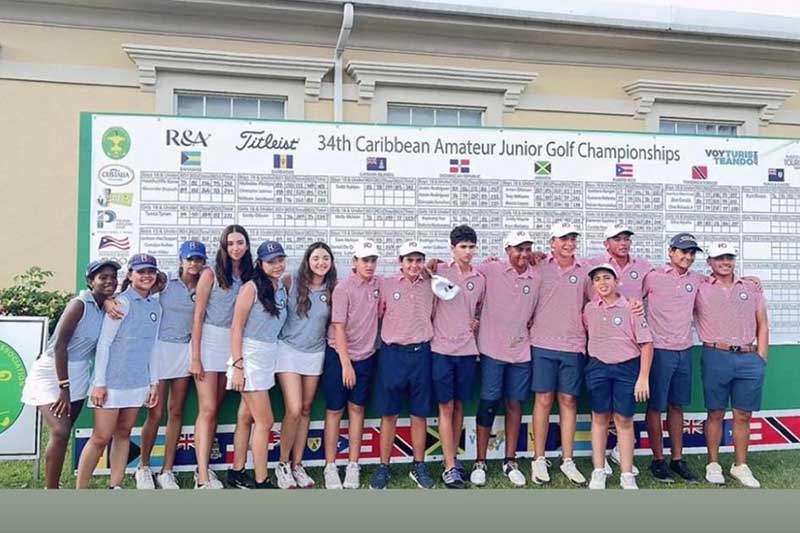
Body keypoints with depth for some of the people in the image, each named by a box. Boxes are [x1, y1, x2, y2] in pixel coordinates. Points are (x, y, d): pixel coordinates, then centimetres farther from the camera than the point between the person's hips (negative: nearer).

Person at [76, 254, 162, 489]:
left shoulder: (155, 306, 9)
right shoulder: (122, 302, -9)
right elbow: (103, 343, -10)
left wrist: (154, 381, 12)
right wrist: (99, 383, -12)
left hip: (138, 382, 6)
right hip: (113, 381, -6)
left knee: (123, 434, 12)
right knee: (101, 438, -3)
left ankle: (115, 487, 20)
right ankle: (80, 492, 9)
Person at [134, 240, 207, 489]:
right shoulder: (165, 281, -4)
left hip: (185, 350, 3)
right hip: (160, 347, -3)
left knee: (176, 412, 7)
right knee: (155, 413, 0)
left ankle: (167, 472, 18)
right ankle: (143, 467, 21)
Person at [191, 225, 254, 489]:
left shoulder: (249, 276, 7)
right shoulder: (211, 274, -4)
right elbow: (198, 316, -5)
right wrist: (195, 357, -9)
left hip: (233, 344, 4)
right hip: (209, 341, -4)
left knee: (214, 409, 10)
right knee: (207, 410, -6)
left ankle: (203, 467, 18)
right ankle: (203, 478, -4)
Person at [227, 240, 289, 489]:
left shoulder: (282, 289, 9)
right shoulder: (251, 288, -11)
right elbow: (236, 328, -13)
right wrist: (237, 366, -17)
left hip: (269, 359, 7)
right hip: (250, 359, -6)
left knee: (247, 417, 15)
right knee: (265, 421, -4)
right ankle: (261, 481, 6)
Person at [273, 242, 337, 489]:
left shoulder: (333, 289, -1)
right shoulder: (291, 282, -9)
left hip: (315, 353, 3)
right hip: (289, 350, -3)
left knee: (306, 410, 10)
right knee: (294, 410, -9)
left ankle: (297, 465, 23)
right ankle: (283, 464, 11)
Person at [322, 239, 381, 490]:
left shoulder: (377, 284, 1)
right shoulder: (343, 288, -12)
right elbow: (338, 328, -13)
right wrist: (346, 364, -15)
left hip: (366, 356, 4)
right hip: (339, 355, -4)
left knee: (357, 409, 9)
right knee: (334, 410, 3)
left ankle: (353, 466, 18)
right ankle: (330, 467, 13)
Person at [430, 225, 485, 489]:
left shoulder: (480, 279, 7)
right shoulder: (440, 271, -3)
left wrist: (477, 322, 4)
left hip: (467, 350, 3)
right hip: (442, 348, -3)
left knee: (459, 406, 11)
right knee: (446, 407, 0)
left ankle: (453, 456, 25)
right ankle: (450, 466, 5)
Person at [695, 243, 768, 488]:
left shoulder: (752, 288, 13)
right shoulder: (700, 289, 4)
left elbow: (762, 326, 13)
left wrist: (761, 358, 5)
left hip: (749, 358, 3)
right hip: (716, 357, -3)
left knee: (743, 415, 8)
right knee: (716, 413, 5)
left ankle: (740, 466, 20)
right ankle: (713, 464, 15)